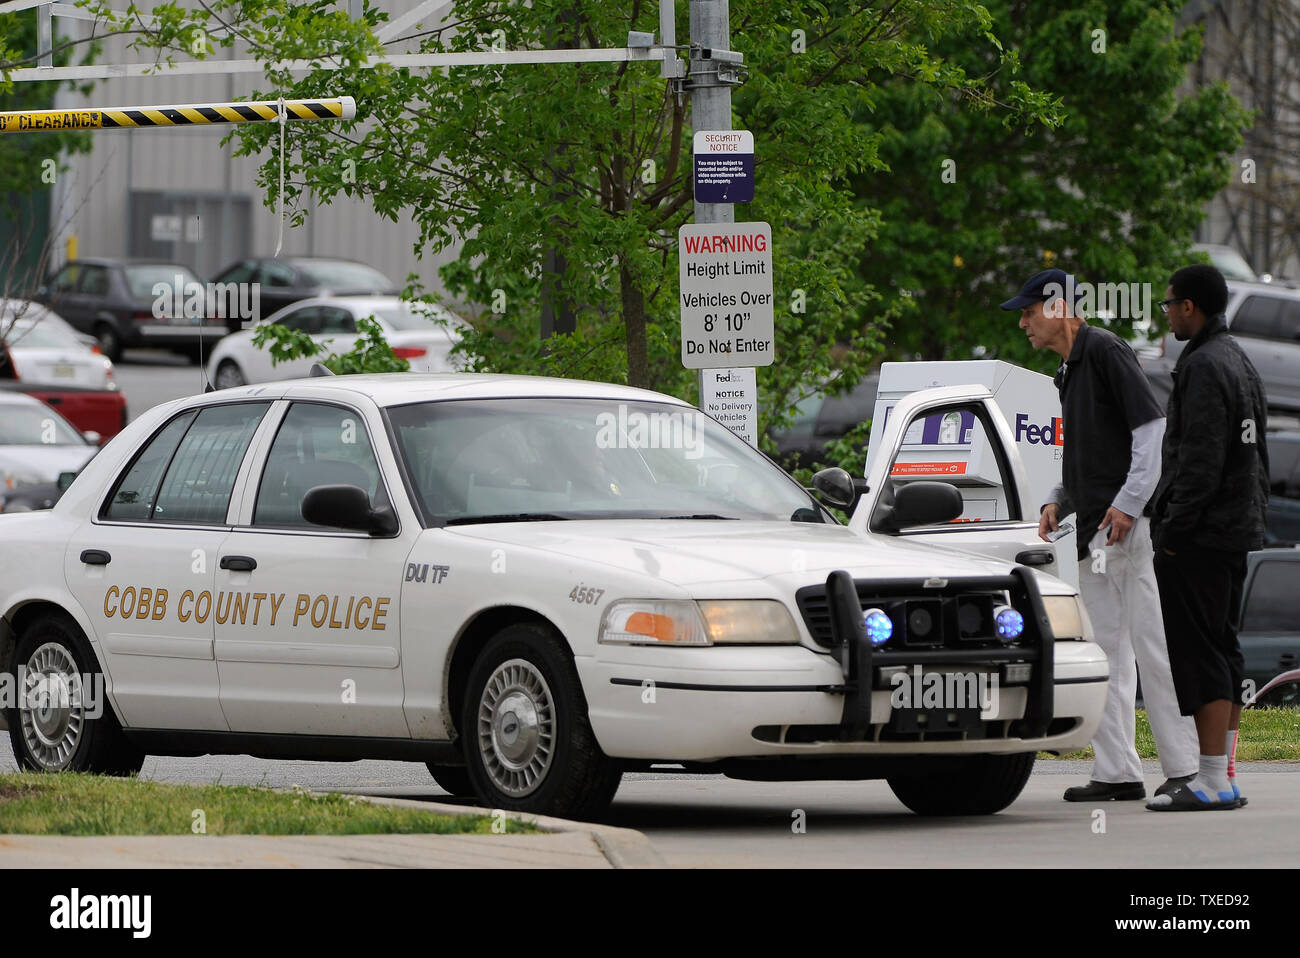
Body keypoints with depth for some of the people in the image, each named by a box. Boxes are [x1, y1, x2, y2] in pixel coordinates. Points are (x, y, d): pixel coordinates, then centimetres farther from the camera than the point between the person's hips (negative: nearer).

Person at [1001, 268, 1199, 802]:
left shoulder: (1105, 351, -8)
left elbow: (1152, 428, -15)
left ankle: (1185, 767, -10)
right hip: (1093, 535, 10)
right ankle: (1117, 772, 8)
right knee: (1106, 653, 7)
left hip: (1130, 525, -10)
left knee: (1152, 647, -10)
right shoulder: (1068, 372, 21)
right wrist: (1059, 502, 12)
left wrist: (1128, 503, -20)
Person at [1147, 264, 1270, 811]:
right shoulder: (1240, 363, 18)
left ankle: (1213, 782, -12)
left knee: (1198, 652, -9)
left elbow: (1200, 461, -22)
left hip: (1199, 538, -10)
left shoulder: (1203, 367, -15)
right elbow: (1256, 455, 22)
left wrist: (1174, 529, -18)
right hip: (1237, 532, 10)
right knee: (1223, 650, 13)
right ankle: (1225, 777, 14)